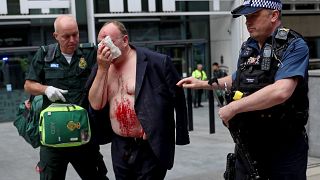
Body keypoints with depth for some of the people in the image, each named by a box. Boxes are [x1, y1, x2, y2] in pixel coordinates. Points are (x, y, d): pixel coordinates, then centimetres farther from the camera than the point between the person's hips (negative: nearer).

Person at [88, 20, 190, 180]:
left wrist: (181, 136, -5)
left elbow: (178, 99, -7)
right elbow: (96, 104, -2)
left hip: (150, 149, -6)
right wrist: (102, 68, -10)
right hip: (120, 148, 6)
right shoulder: (102, 68, 6)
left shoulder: (157, 62, -12)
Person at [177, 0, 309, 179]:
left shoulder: (294, 46, -13)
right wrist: (203, 84, 21)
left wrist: (233, 108, -23)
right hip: (247, 142, 6)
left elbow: (281, 91, -29)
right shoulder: (248, 47, 8)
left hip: (284, 146, -6)